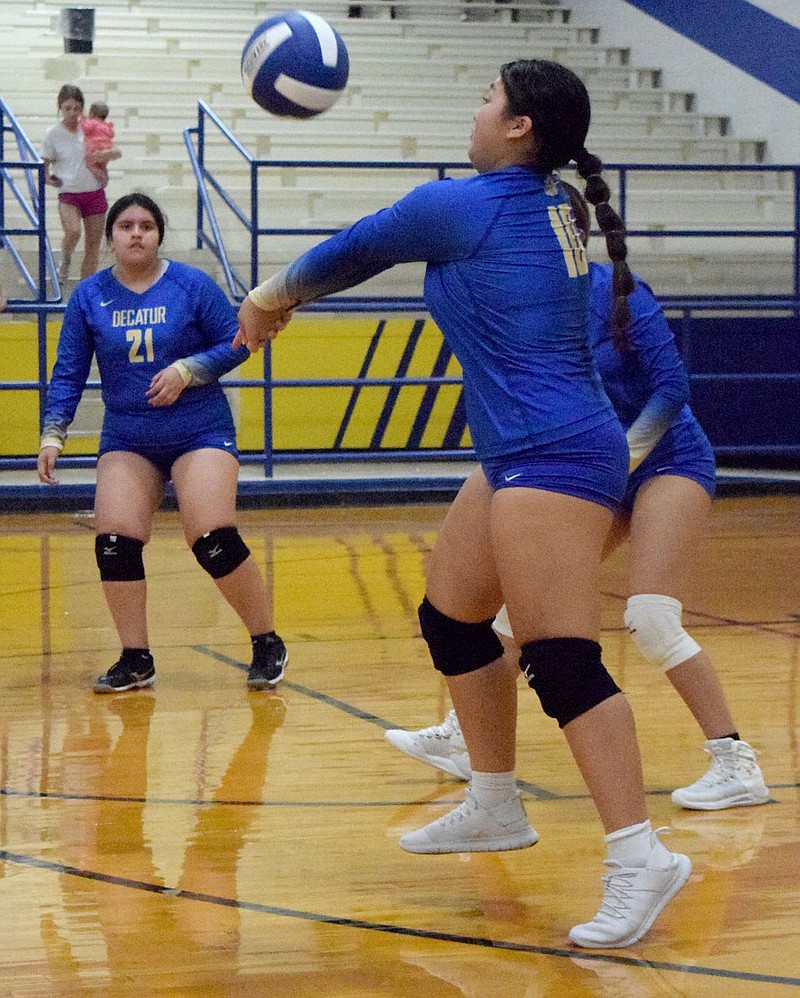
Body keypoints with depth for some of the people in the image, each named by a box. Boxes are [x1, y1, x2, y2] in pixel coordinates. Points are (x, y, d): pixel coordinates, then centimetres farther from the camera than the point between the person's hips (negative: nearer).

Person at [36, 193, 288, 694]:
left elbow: (236, 344, -4)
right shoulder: (89, 296, 2)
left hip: (200, 432, -3)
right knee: (115, 542, -11)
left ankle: (268, 644, 3)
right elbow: (69, 372, 5)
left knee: (214, 541, -15)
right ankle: (136, 660, 4)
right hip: (127, 440, 3)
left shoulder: (192, 285, -5)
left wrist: (187, 370, -18)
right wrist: (53, 435, -4)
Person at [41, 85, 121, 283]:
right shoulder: (53, 134, -1)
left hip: (95, 193, 3)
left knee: (93, 244, 3)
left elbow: (117, 152, 8)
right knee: (73, 232, -30)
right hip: (68, 194, -3)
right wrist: (48, 178, -17)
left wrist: (107, 153, -15)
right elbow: (44, 165, 5)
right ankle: (65, 261, -1)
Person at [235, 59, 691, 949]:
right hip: (525, 457, 10)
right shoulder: (548, 209, 14)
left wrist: (270, 300, 24)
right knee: (450, 618, 20)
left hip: (552, 459, -10)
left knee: (561, 664, -15)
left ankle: (640, 859, -17)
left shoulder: (463, 205, -10)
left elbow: (349, 255, 6)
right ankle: (495, 809, 32)